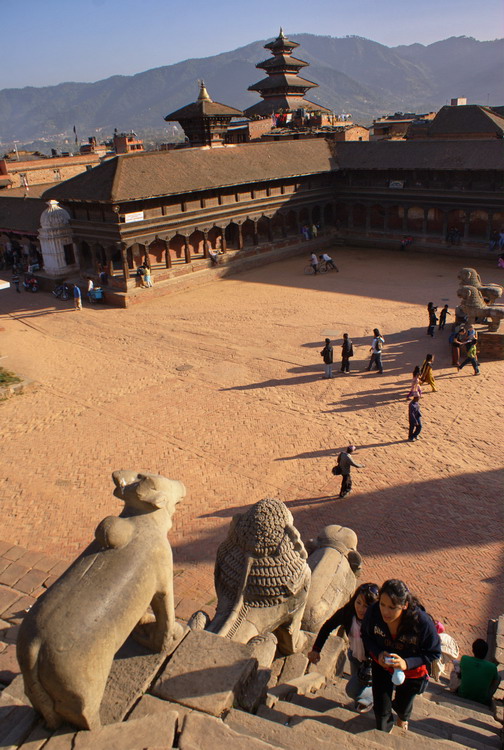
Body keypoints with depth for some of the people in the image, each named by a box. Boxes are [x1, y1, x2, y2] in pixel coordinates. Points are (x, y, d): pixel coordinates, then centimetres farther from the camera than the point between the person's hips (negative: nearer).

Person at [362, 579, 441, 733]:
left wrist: (407, 663, -35)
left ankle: (403, 717, 67)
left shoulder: (422, 621, -38)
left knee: (403, 705, 27)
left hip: (411, 672, 0)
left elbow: (434, 653, -22)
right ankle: (383, 734, 49)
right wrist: (378, 653, -28)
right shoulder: (373, 611, -32)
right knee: (381, 710, 12)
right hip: (382, 666, 1)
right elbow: (366, 635, -10)